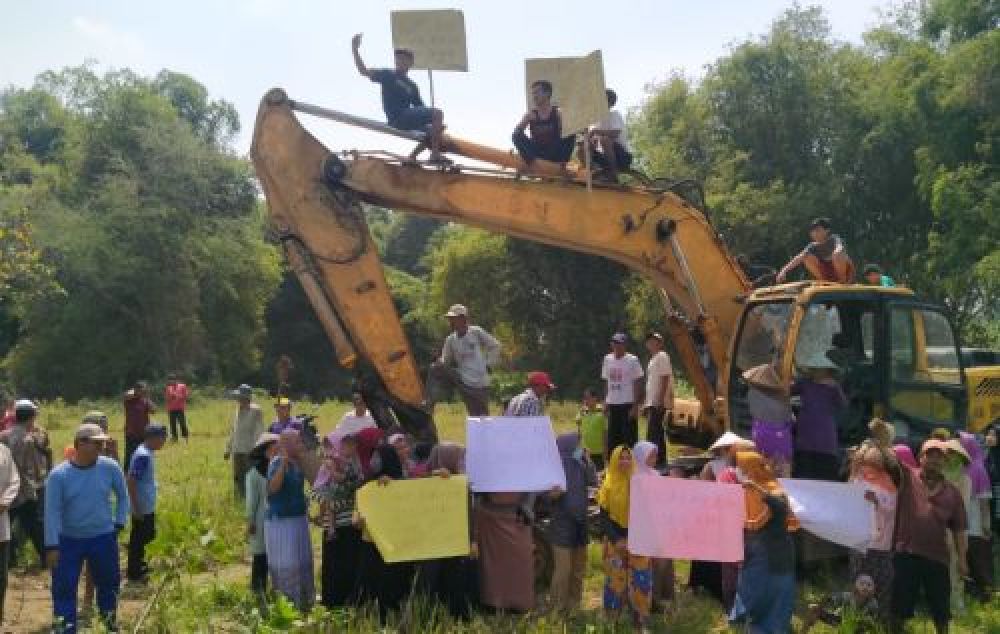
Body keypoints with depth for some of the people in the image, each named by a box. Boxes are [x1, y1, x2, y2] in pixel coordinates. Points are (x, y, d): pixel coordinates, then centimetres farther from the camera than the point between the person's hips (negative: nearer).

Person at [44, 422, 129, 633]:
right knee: (64, 587, 0)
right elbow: (52, 512, -11)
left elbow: (122, 496, 7)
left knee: (108, 584, 15)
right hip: (68, 540, -2)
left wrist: (119, 523, 3)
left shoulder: (110, 467, -9)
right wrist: (52, 546, -12)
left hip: (103, 538, 2)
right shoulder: (58, 475, -14)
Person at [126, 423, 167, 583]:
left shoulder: (147, 453, 7)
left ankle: (138, 565, 36)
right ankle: (134, 573, 16)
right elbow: (131, 482, -25)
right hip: (142, 508, -10)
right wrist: (136, 508, -22)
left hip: (148, 507, 10)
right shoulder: (143, 456, -23)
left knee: (148, 534, 21)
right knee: (138, 538, 3)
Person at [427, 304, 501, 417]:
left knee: (482, 418, -3)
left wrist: (488, 364, -3)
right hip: (462, 381, 3)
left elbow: (495, 346, 2)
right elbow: (445, 360, 5)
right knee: (435, 369, -12)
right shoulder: (451, 340, 3)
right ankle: (429, 405, -13)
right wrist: (440, 363, -18)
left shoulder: (476, 332, -7)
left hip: (480, 383, -3)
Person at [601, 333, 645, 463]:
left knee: (629, 438, -3)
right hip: (612, 404, 5)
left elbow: (638, 384, -6)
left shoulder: (632, 360, -5)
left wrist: (635, 406, -12)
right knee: (612, 439, 9)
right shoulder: (607, 360, 10)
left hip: (628, 404, -5)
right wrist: (605, 403, 10)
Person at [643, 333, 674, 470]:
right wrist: (646, 403, 21)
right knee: (656, 434, 11)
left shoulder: (662, 357, -8)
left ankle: (658, 461, -12)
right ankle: (660, 461, 15)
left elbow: (665, 379, -16)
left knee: (654, 435, -12)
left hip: (658, 403, -10)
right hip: (651, 404, 10)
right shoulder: (653, 358, 21)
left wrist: (661, 400, -23)